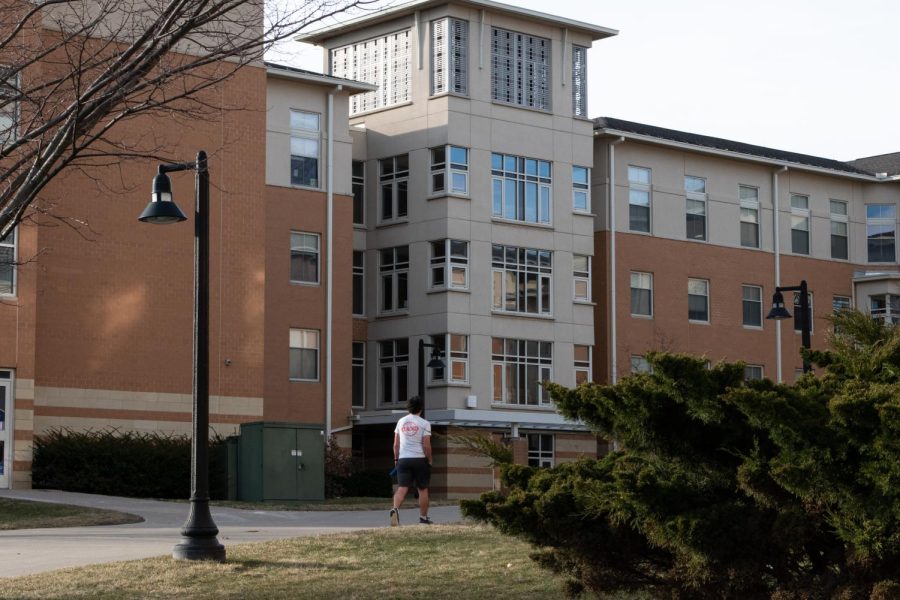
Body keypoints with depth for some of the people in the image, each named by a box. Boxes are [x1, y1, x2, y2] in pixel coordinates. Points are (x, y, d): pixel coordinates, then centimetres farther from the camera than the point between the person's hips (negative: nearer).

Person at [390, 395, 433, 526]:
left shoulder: (401, 422, 7)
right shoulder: (424, 424, -5)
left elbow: (396, 444, 8)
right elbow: (426, 446, -9)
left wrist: (396, 459, 17)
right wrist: (429, 460, 2)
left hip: (403, 459, 3)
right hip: (420, 459, -3)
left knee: (402, 488, -4)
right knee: (423, 490, 10)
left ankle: (395, 509, -30)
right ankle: (423, 518, 15)